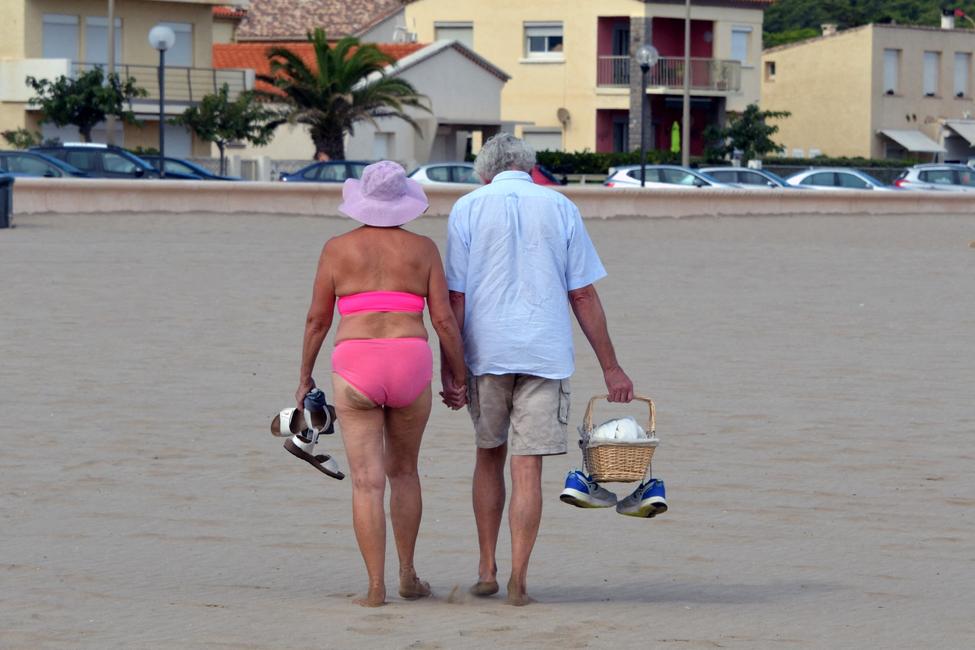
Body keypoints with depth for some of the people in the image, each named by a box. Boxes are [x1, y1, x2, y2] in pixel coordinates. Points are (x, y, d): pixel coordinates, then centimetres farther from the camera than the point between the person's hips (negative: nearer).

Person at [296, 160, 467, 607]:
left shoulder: (338, 248, 5)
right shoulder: (423, 249, 7)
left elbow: (317, 319, 7)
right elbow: (444, 319, 3)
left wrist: (305, 376, 17)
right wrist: (459, 376, 13)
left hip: (355, 369, -1)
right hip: (410, 367, 1)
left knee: (367, 481, -1)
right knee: (403, 471, 20)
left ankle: (376, 586, -7)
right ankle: (408, 576, 22)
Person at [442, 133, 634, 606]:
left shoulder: (468, 208, 3)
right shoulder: (560, 208, 4)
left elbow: (455, 297, -1)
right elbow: (583, 295, 2)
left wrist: (450, 369, 2)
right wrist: (610, 368, 6)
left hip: (486, 353, 1)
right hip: (545, 354, 0)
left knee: (489, 456, 17)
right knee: (528, 467, 0)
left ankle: (487, 570, 16)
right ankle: (518, 580, -4)